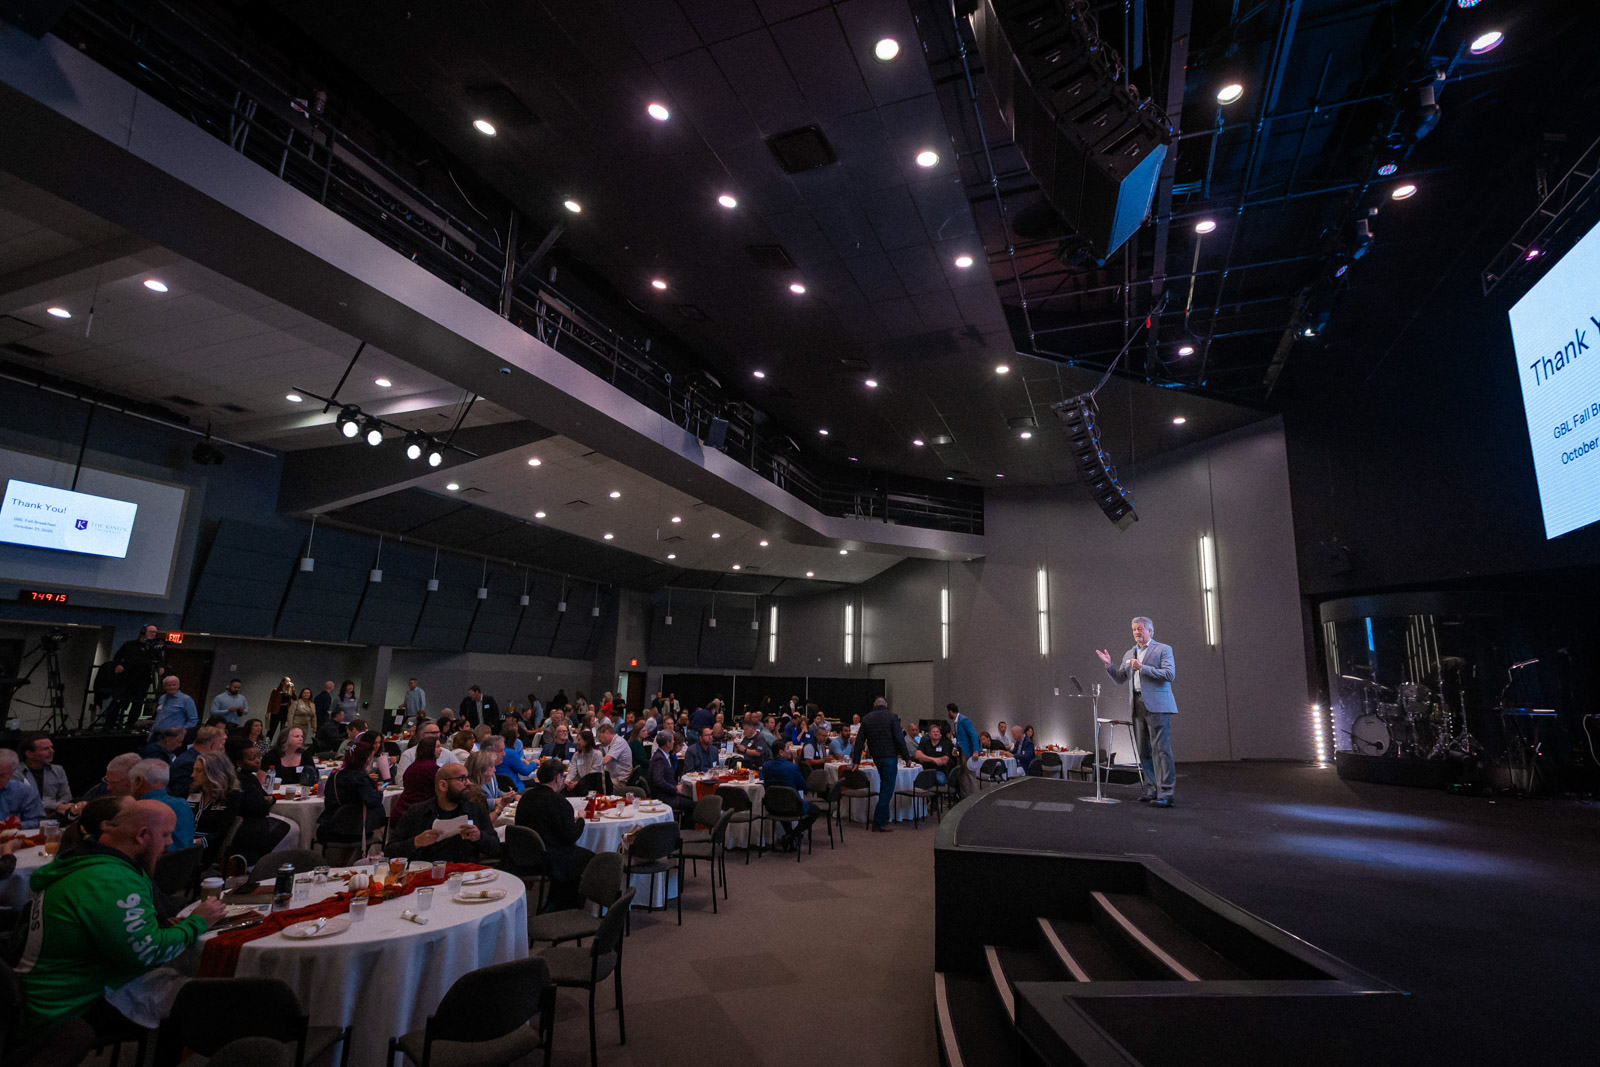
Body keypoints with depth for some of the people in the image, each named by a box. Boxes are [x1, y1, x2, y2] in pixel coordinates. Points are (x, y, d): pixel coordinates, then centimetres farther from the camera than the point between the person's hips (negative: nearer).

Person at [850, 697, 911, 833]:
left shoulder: (866, 719, 7)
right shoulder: (892, 717, -5)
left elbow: (859, 741, 5)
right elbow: (899, 739, -13)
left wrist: (856, 761, 7)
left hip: (876, 757, 5)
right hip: (890, 756, -5)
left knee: (884, 785, 24)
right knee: (887, 788, -2)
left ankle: (883, 816, 29)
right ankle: (879, 823, -3)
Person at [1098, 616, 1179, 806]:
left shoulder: (1163, 650, 2)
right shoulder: (1129, 654, 20)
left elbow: (1170, 674, -11)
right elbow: (1119, 679, 19)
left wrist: (1142, 668, -15)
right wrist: (1109, 665, 3)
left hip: (1156, 705, -7)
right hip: (1137, 706, 7)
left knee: (1161, 748, -10)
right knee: (1143, 750, 8)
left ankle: (1166, 793, -10)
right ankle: (1152, 789, 16)